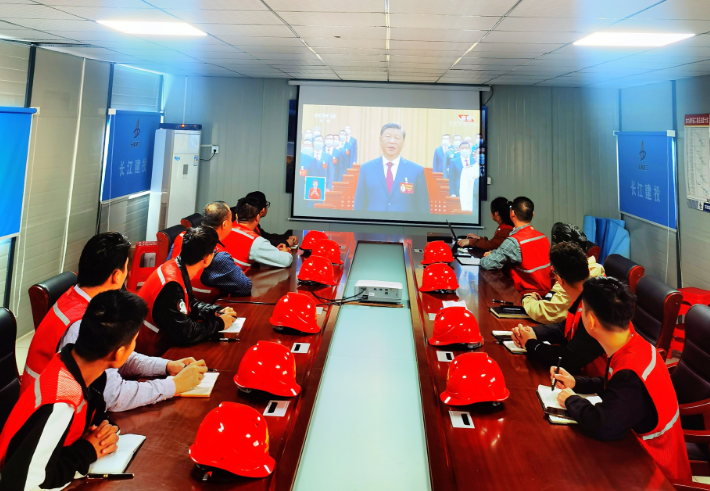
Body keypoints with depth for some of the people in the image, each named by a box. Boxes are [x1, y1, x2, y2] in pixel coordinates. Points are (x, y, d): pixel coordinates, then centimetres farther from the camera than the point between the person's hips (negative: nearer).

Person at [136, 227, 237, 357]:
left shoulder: (175, 267, -2)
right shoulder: (171, 285, -28)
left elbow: (191, 304, 14)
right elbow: (184, 334, -27)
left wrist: (217, 311, 0)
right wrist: (219, 323, -15)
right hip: (152, 354, -8)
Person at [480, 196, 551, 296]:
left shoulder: (514, 242, -21)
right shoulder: (543, 238, 3)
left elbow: (487, 264, -18)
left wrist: (488, 256, 4)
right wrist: (494, 253, 11)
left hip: (528, 294, -7)